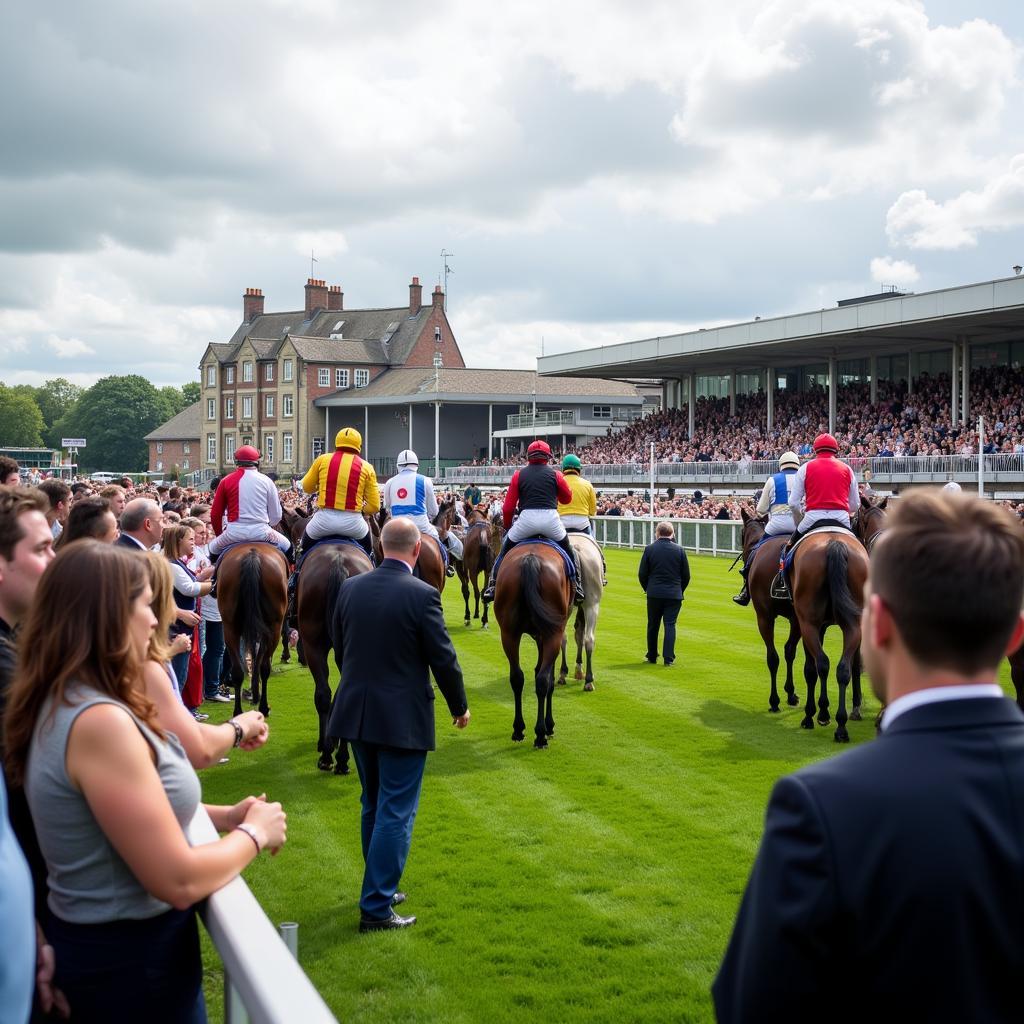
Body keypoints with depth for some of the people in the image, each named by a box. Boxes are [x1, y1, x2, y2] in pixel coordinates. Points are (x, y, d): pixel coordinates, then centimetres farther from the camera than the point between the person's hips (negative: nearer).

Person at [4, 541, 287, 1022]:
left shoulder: (59, 705, 3)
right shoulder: (99, 722, -27)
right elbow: (179, 881, -26)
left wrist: (221, 816, 4)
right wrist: (255, 832, -10)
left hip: (92, 939, 9)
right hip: (129, 956, -9)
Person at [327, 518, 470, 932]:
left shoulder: (350, 588, 0)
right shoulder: (422, 595, -17)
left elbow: (339, 648, 10)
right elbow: (443, 659, -12)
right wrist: (459, 706, 4)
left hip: (356, 712, 6)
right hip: (403, 719, -6)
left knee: (373, 805, 21)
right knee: (396, 812, 2)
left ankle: (381, 887, 34)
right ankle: (376, 908, 4)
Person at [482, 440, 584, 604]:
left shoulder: (519, 475, 9)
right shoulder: (555, 475, 8)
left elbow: (508, 507, 7)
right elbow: (567, 499, 21)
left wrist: (507, 527, 21)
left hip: (526, 519, 0)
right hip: (551, 519, 0)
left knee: (504, 552, 18)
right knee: (570, 552, 23)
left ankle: (492, 586, 9)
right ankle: (578, 587, 16)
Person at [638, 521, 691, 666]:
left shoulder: (649, 549, -4)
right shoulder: (679, 550, -2)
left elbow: (642, 574, 0)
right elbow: (686, 575, 3)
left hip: (654, 594, 0)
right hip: (674, 594, 0)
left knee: (653, 625, 12)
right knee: (670, 625, 2)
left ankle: (652, 656, 20)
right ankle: (668, 658, -4)